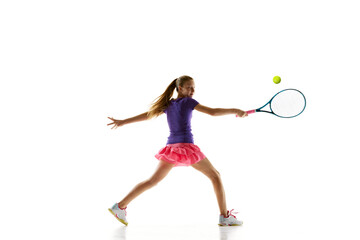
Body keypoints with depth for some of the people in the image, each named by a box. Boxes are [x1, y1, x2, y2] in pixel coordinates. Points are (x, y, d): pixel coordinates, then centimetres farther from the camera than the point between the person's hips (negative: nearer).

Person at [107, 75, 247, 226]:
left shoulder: (168, 105, 15)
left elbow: (147, 115, 18)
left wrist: (122, 122, 26)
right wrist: (235, 111, -3)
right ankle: (225, 216, 3)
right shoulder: (188, 102, -1)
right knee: (215, 176, 6)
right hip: (186, 146, -6)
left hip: (171, 146, 6)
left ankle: (120, 206, 8)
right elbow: (213, 112, -8)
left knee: (153, 180, 11)